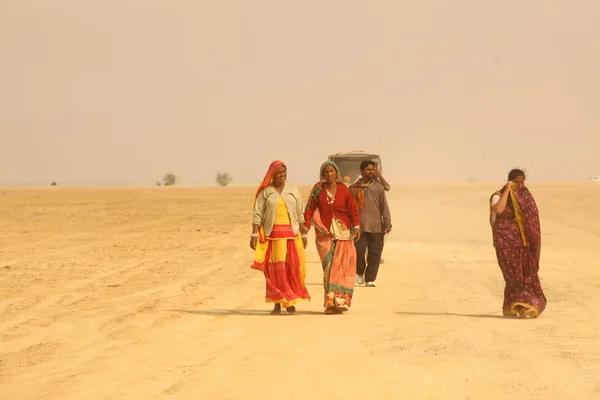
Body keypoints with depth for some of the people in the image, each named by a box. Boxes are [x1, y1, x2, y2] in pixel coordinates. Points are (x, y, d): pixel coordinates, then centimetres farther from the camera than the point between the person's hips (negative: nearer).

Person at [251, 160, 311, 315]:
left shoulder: (293, 189, 9)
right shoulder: (265, 192, 3)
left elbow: (300, 214, 10)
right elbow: (258, 214, -1)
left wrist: (304, 235, 7)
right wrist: (254, 235, -10)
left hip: (292, 233, 2)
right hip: (272, 234, -2)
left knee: (292, 267, -1)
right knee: (275, 269, -2)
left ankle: (290, 301, 10)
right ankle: (277, 303, 1)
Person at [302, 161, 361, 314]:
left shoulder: (343, 189, 5)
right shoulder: (318, 189, 5)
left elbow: (352, 209, 3)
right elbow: (310, 208, 0)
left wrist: (356, 226, -7)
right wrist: (306, 226, -12)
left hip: (343, 231, 0)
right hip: (325, 232, 0)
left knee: (342, 265, -6)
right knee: (328, 266, -1)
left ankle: (340, 301, -4)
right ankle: (330, 302, -1)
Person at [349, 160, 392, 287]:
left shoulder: (378, 187, 9)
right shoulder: (354, 188, 7)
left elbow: (384, 206, 7)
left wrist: (387, 223, 0)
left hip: (376, 226, 1)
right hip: (359, 227, -1)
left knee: (375, 253, 0)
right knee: (359, 250, -7)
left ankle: (370, 279, 8)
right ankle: (360, 272, 19)